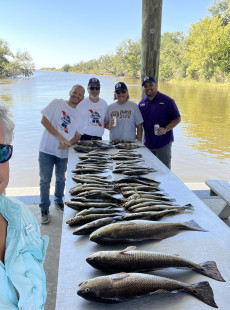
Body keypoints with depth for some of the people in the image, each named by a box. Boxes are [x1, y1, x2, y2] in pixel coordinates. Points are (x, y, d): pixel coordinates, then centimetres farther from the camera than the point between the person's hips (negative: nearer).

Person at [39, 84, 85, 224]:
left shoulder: (79, 115, 9)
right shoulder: (57, 103, -2)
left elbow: (77, 136, 7)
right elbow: (44, 120, -10)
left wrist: (69, 143, -16)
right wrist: (60, 137, -17)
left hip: (64, 152, 4)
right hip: (47, 150, -4)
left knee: (61, 179, 17)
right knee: (45, 180, 3)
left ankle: (59, 201, 39)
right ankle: (45, 209, 16)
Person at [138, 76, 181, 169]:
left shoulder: (167, 101, -4)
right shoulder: (141, 103, 9)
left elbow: (177, 119, -4)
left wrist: (165, 129, -19)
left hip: (163, 142, -4)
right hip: (147, 143, 4)